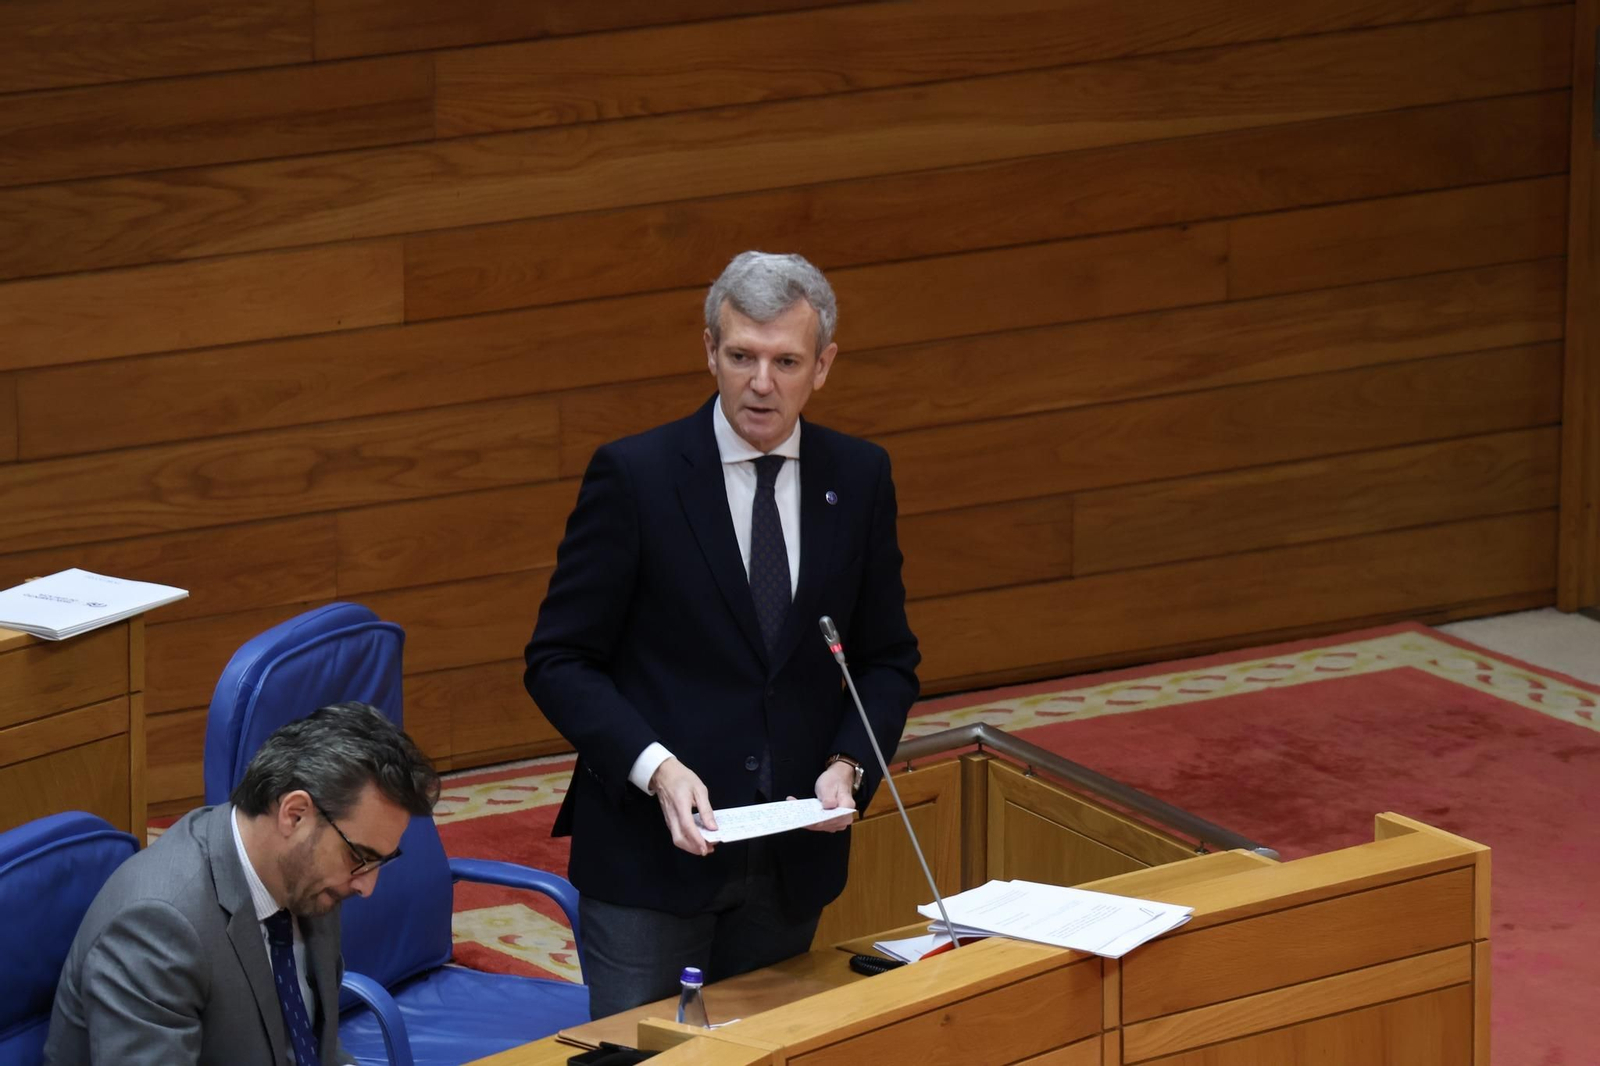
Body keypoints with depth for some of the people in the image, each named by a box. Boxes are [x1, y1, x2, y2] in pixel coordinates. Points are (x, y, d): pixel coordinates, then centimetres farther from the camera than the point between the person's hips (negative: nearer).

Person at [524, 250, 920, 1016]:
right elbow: (559, 661, -7)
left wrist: (848, 767, -9)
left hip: (793, 860, 4)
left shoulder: (859, 479, 3)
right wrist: (656, 768, -21)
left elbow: (887, 659, 10)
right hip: (650, 851, -4)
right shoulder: (634, 475, -9)